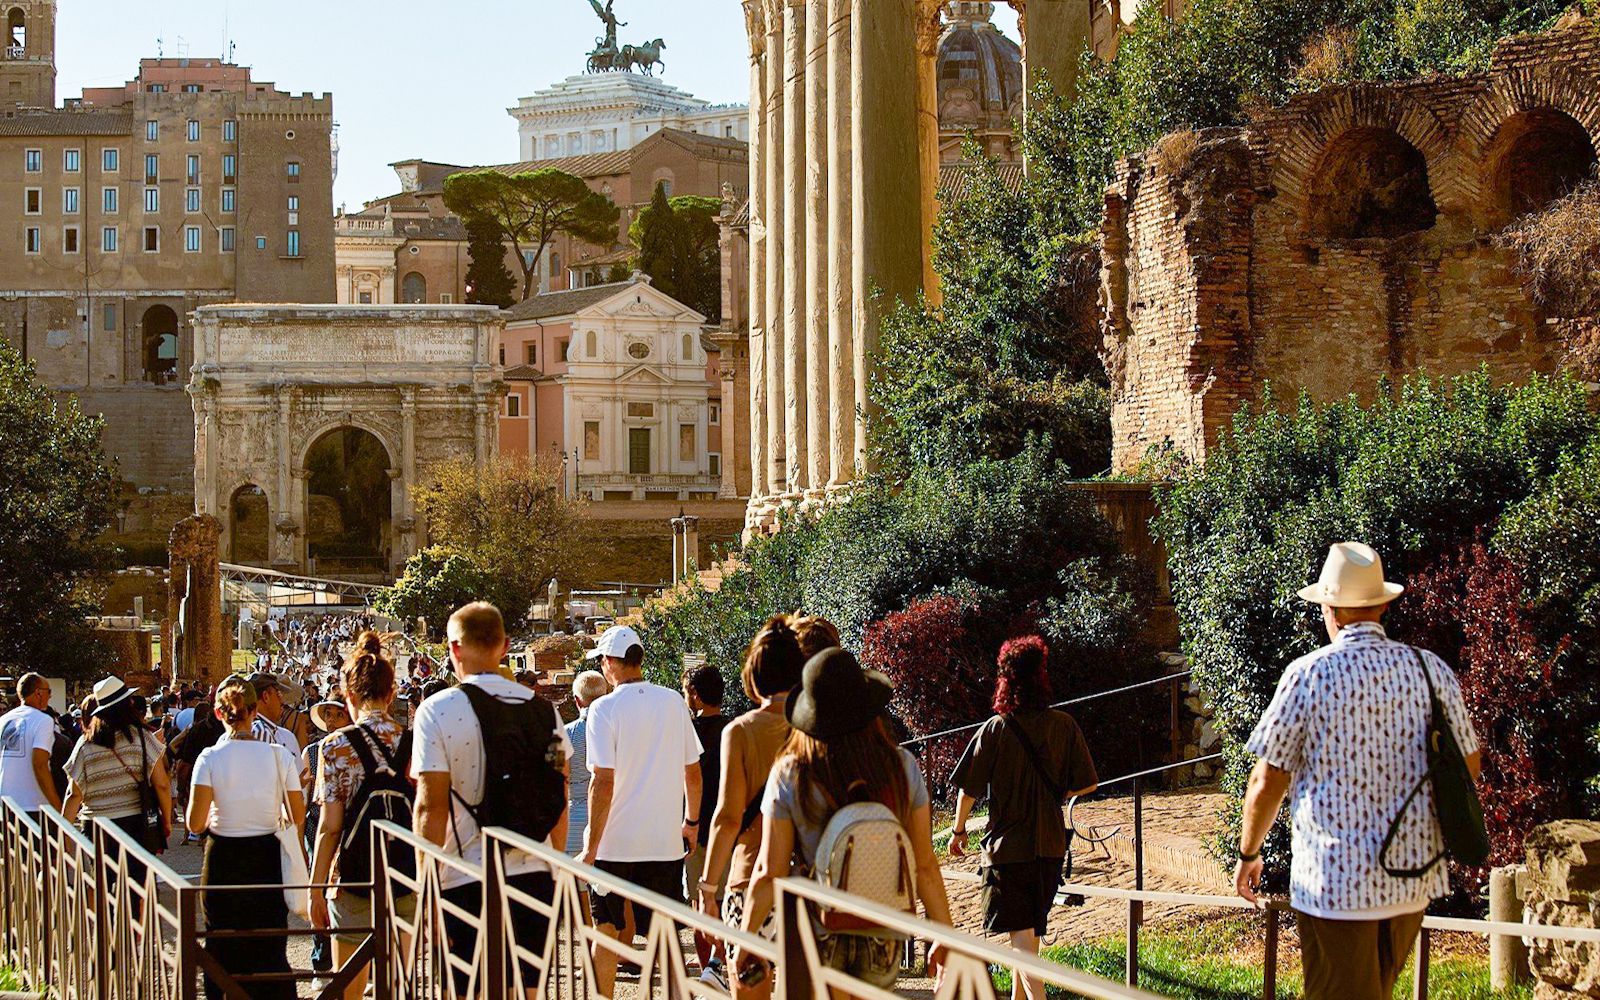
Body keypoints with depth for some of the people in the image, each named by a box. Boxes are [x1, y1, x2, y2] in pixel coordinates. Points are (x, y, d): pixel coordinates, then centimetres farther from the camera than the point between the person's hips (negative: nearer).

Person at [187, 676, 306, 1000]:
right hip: (267, 859, 2)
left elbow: (196, 823, -13)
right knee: (271, 955, 10)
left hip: (223, 862, -2)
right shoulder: (280, 756, -5)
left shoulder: (210, 758, -11)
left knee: (224, 955, 10)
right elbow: (298, 818, 1)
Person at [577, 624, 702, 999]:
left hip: (614, 841, -3)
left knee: (605, 933, 10)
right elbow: (693, 773, 9)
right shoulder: (673, 702, 3)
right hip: (666, 841, 3)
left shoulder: (604, 709, -11)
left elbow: (603, 783, -15)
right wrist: (691, 821, 23)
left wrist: (591, 847, -10)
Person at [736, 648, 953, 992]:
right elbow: (925, 866, -2)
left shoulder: (790, 776, -9)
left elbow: (769, 873, -7)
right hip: (881, 940, 2)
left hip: (815, 936, -2)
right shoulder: (903, 769, -5)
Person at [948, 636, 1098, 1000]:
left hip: (1007, 845, -4)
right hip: (1051, 845, 4)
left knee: (1021, 932, -5)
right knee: (1031, 928, 19)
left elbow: (968, 789, -6)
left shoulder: (995, 730, -10)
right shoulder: (1064, 726, -3)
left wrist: (959, 830, 10)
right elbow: (1088, 784, 1)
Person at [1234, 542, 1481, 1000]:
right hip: (1413, 878, 5)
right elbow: (1468, 767, 11)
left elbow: (1268, 782, -6)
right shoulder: (1433, 671, 1)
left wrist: (1249, 854, 9)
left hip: (1334, 881, -5)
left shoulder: (1309, 675, -9)